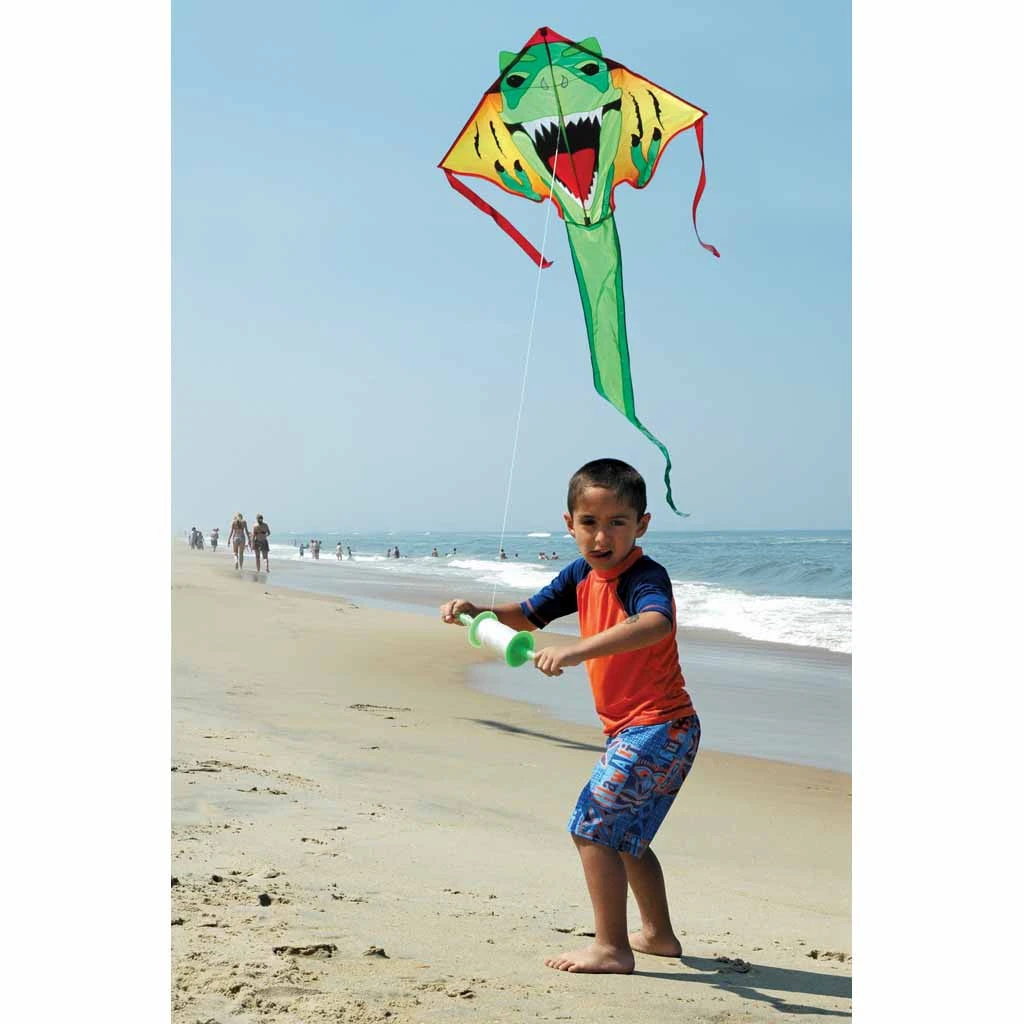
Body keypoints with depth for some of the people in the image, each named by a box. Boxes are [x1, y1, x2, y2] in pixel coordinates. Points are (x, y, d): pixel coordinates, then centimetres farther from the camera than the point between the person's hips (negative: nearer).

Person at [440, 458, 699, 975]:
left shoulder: (645, 576, -22)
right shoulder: (582, 575, 6)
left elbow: (656, 623, -44)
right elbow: (528, 615, 16)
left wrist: (577, 650, -55)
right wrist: (476, 611, -3)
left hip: (658, 726, -10)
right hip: (636, 729, 10)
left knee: (592, 826, -8)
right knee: (624, 835, 22)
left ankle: (611, 948, 0)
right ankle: (658, 933, 38)